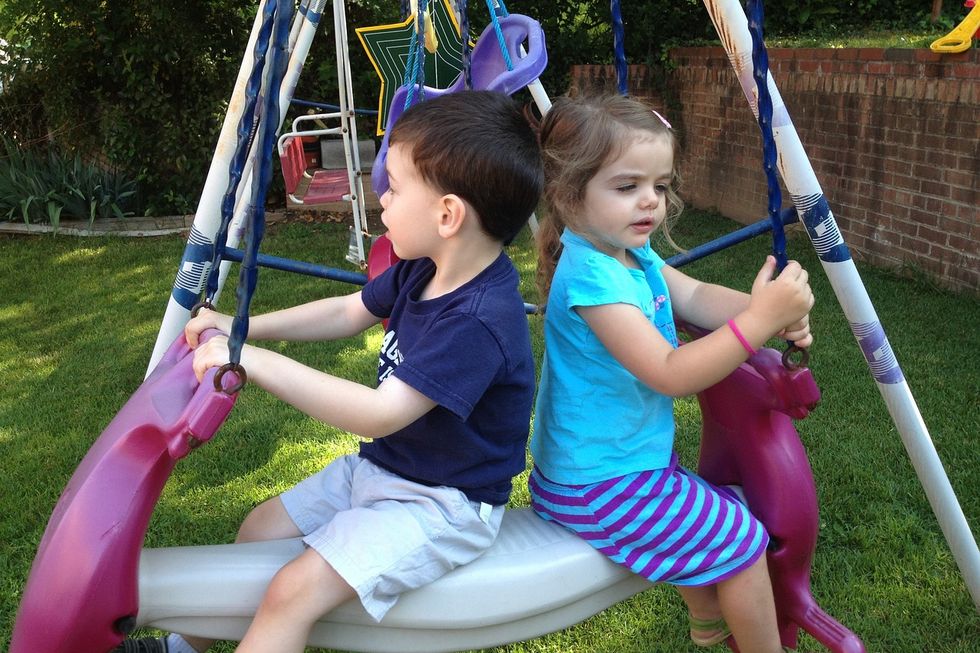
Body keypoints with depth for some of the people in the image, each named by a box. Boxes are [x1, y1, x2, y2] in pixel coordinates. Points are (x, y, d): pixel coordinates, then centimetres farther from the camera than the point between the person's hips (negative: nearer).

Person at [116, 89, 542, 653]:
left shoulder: (480, 320, -31)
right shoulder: (423, 270, -1)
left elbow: (381, 413, -35)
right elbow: (348, 312, 14)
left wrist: (258, 361, -36)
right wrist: (244, 327, 5)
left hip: (442, 504, -10)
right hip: (381, 466, 10)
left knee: (294, 591, -22)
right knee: (263, 528, 14)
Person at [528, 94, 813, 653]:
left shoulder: (633, 252, 1)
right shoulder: (591, 275, -29)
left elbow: (695, 297, 1)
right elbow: (671, 374, -32)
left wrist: (773, 308, -17)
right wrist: (760, 318, -37)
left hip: (629, 456, 10)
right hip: (599, 486, -10)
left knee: (711, 518, 29)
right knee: (741, 540, -2)